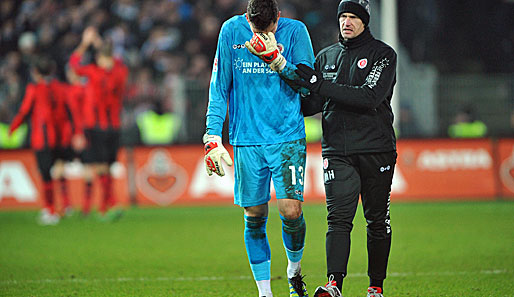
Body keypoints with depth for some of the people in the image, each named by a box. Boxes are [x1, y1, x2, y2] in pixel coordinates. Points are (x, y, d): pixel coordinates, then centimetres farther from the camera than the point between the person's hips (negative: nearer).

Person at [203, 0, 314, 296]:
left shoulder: (295, 31, -3)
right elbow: (219, 88, 4)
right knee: (255, 216, 3)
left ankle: (295, 269, 18)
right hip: (246, 140, 1)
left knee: (291, 210, -11)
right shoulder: (232, 31, -1)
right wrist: (213, 136, -2)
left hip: (288, 138, -1)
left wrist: (277, 60, -18)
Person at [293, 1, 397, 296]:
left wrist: (321, 86, -21)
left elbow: (370, 97, -16)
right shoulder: (326, 57, 14)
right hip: (337, 150, 2)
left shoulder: (383, 54, -1)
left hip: (376, 149, -2)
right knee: (338, 218, -11)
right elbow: (313, 104, 14)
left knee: (377, 220, 4)